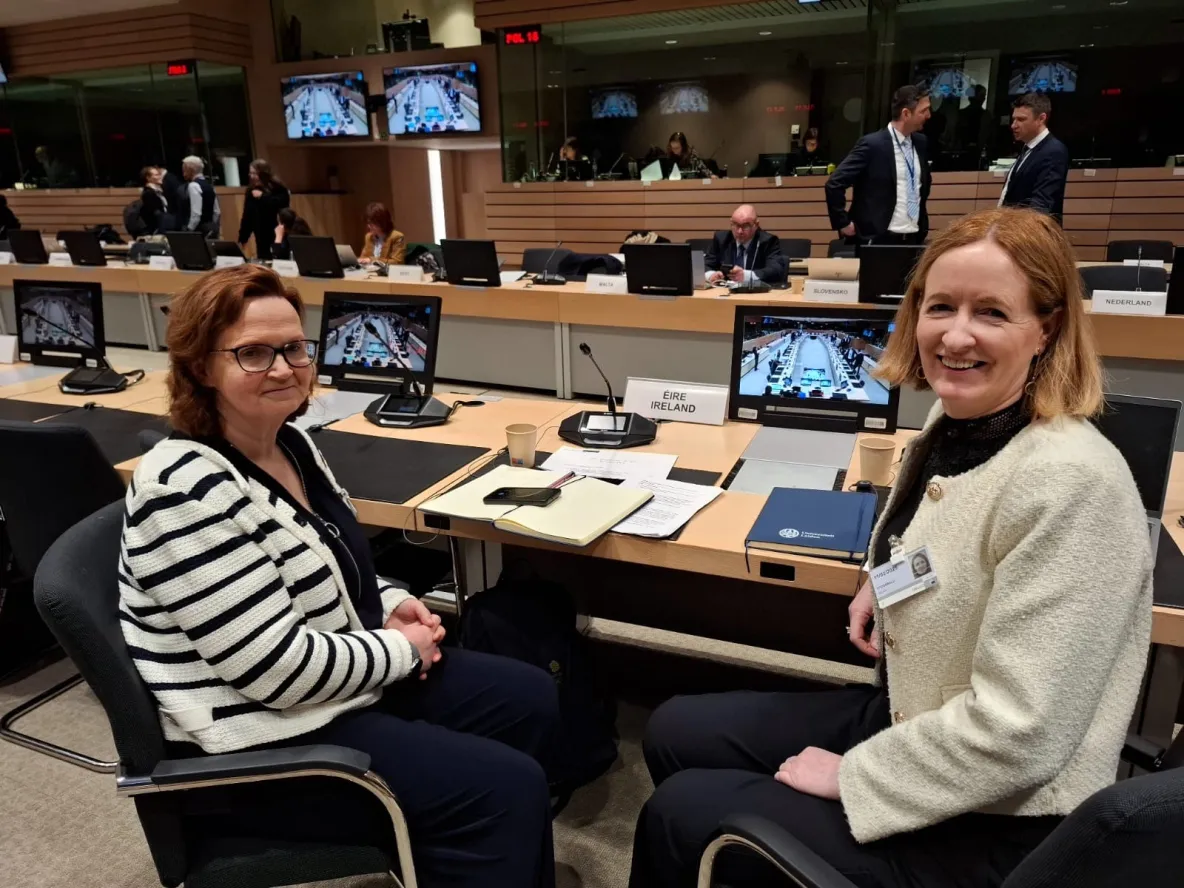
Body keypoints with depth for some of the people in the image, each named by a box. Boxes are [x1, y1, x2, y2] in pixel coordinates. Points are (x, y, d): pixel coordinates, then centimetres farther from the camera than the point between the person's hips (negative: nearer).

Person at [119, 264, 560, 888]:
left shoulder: (291, 445, 3)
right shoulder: (186, 490, -26)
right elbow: (279, 666, -27)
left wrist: (390, 603, -1)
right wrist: (402, 648, -14)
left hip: (342, 674, 9)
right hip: (262, 739, -9)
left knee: (530, 700, 10)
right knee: (504, 789, -14)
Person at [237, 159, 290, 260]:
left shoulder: (278, 188, -6)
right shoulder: (251, 191, 10)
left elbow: (283, 203, -24)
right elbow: (247, 217, 13)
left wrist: (262, 196, -17)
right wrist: (242, 238, 10)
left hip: (278, 236, -5)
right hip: (262, 238, 5)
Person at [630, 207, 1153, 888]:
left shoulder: (1071, 481, -28)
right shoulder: (957, 421, -1)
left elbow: (1017, 732, -28)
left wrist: (850, 776, -18)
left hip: (988, 826, -8)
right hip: (903, 712, 8)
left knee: (679, 814, -4)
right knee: (674, 733, 11)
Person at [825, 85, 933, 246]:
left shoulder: (920, 142, 10)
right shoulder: (872, 144, -11)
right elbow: (834, 184, -13)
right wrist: (843, 223, -11)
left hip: (914, 239, 6)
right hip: (879, 239, -6)